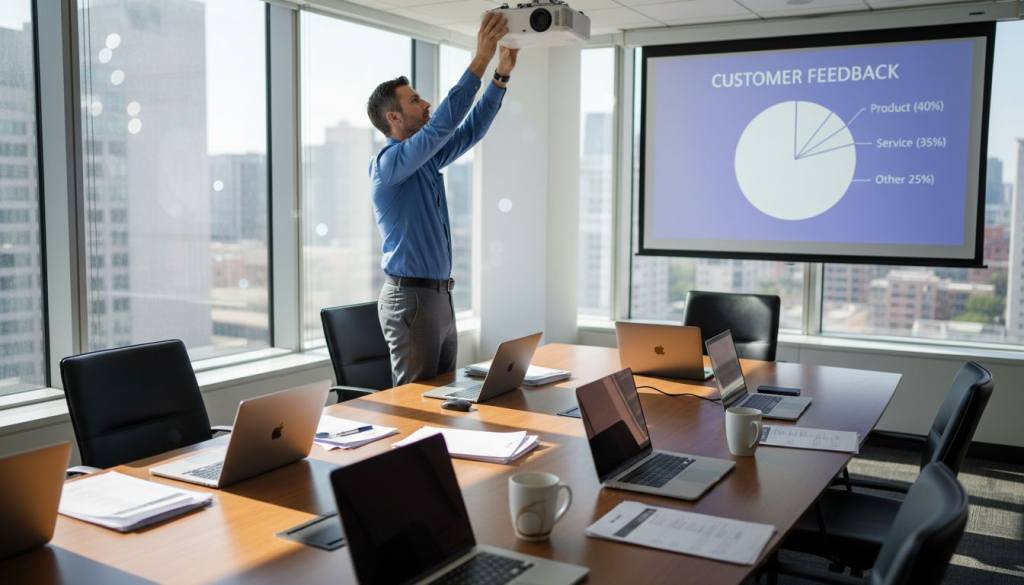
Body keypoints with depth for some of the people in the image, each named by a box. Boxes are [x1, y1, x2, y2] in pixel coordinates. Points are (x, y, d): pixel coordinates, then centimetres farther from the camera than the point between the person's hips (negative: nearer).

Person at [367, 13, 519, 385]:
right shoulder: (388, 163, -13)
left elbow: (470, 131, 15)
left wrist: (502, 75, 7)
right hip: (411, 298, -9)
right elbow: (442, 125, -24)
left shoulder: (427, 160, 14)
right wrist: (480, 60, -23)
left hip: (439, 297, 9)